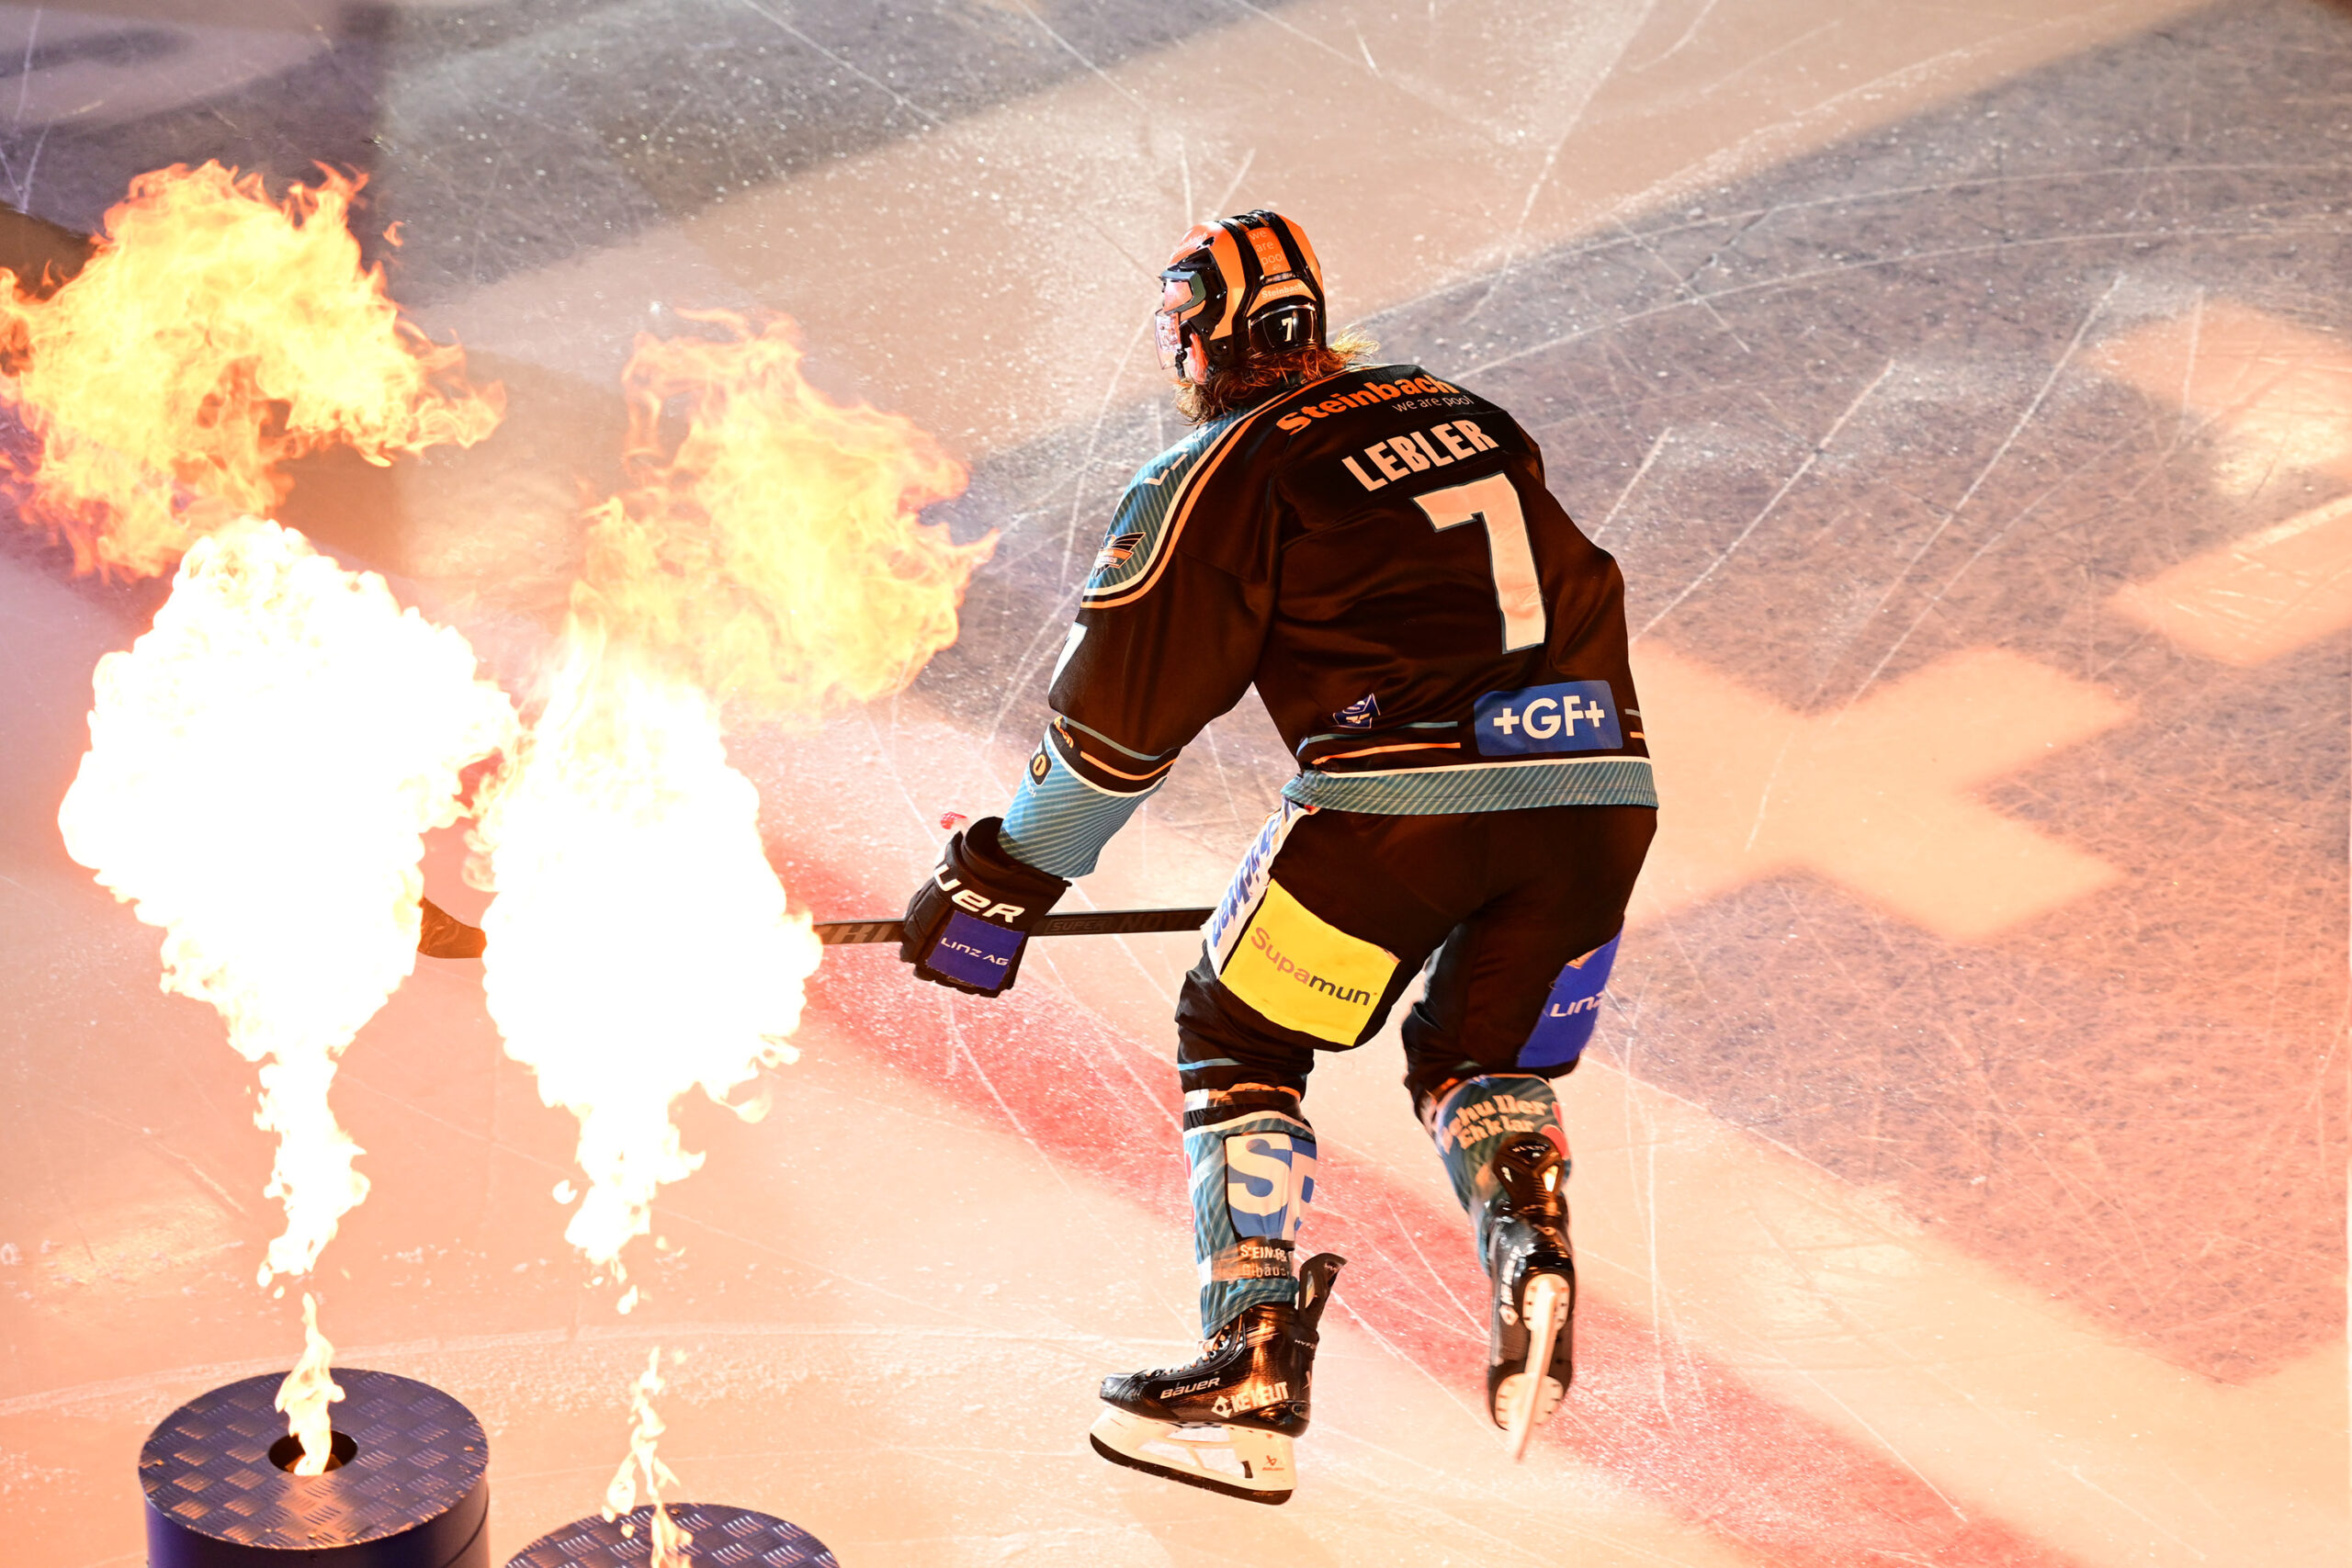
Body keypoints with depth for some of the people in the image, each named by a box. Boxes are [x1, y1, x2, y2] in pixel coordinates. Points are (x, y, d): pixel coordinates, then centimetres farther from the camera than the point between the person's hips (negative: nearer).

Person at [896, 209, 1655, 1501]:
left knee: (1238, 1040, 14)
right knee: (1483, 1052, 27)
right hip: (1601, 790, 6)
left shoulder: (1225, 469, 7)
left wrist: (1002, 879, 14)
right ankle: (1529, 1244, -3)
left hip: (1403, 794, -5)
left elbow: (1125, 704, 5)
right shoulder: (1469, 417, 25)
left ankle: (1254, 1372, 4)